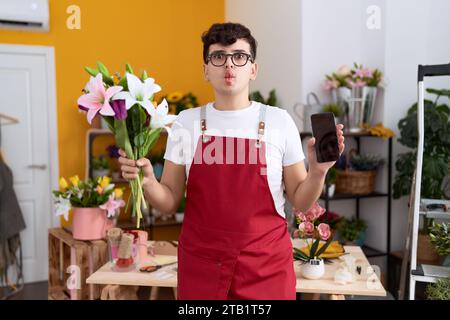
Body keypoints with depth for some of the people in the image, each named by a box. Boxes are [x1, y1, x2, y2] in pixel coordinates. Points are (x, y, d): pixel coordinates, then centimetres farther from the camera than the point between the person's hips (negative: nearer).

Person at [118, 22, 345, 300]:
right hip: (200, 265, 1)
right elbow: (170, 203, 3)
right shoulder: (187, 122, 0)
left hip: (266, 266, -1)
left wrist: (318, 171, -15)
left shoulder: (278, 121, -4)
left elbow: (301, 202, 2)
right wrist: (147, 181, -15)